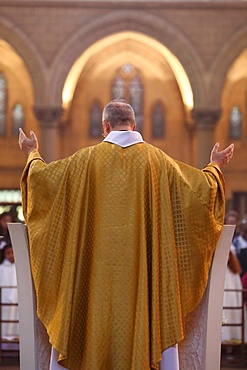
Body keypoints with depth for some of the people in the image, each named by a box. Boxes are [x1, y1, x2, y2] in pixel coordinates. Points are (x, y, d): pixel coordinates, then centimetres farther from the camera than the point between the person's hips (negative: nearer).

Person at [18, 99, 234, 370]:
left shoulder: (87, 159, -1)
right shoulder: (158, 160, 0)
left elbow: (42, 176, 7)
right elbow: (201, 190, 3)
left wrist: (33, 154, 28)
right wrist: (215, 167, 23)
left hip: (95, 266, 0)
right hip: (145, 265, 0)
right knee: (154, 323, 6)